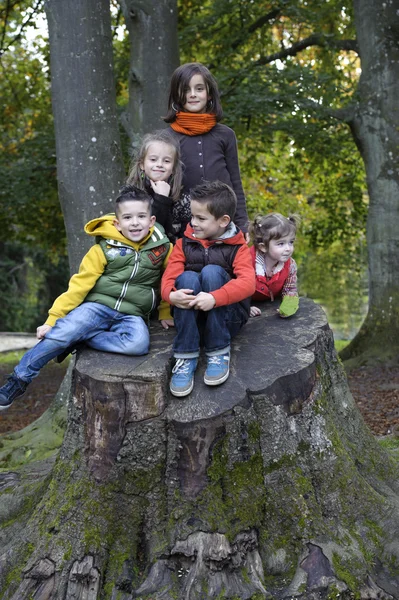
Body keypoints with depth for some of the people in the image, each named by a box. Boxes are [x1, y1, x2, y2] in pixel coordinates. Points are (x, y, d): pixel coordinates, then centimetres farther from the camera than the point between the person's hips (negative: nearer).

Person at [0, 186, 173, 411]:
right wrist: (53, 318, -8)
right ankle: (19, 381, -8)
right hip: (97, 306, -1)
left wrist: (166, 313, 19)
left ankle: (79, 338, -16)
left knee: (139, 343, -33)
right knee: (60, 333, -27)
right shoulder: (104, 249, -5)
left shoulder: (163, 247, -1)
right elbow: (79, 285, -5)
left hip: (130, 315, 1)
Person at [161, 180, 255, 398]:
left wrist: (214, 298, -36)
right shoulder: (184, 244, 8)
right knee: (187, 278, -27)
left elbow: (247, 283, -20)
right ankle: (186, 357, -27)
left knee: (211, 271, -27)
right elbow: (169, 276, -4)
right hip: (190, 316, 2)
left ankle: (219, 353, -22)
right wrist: (171, 295, -29)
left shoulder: (238, 248, -2)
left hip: (226, 318, -2)